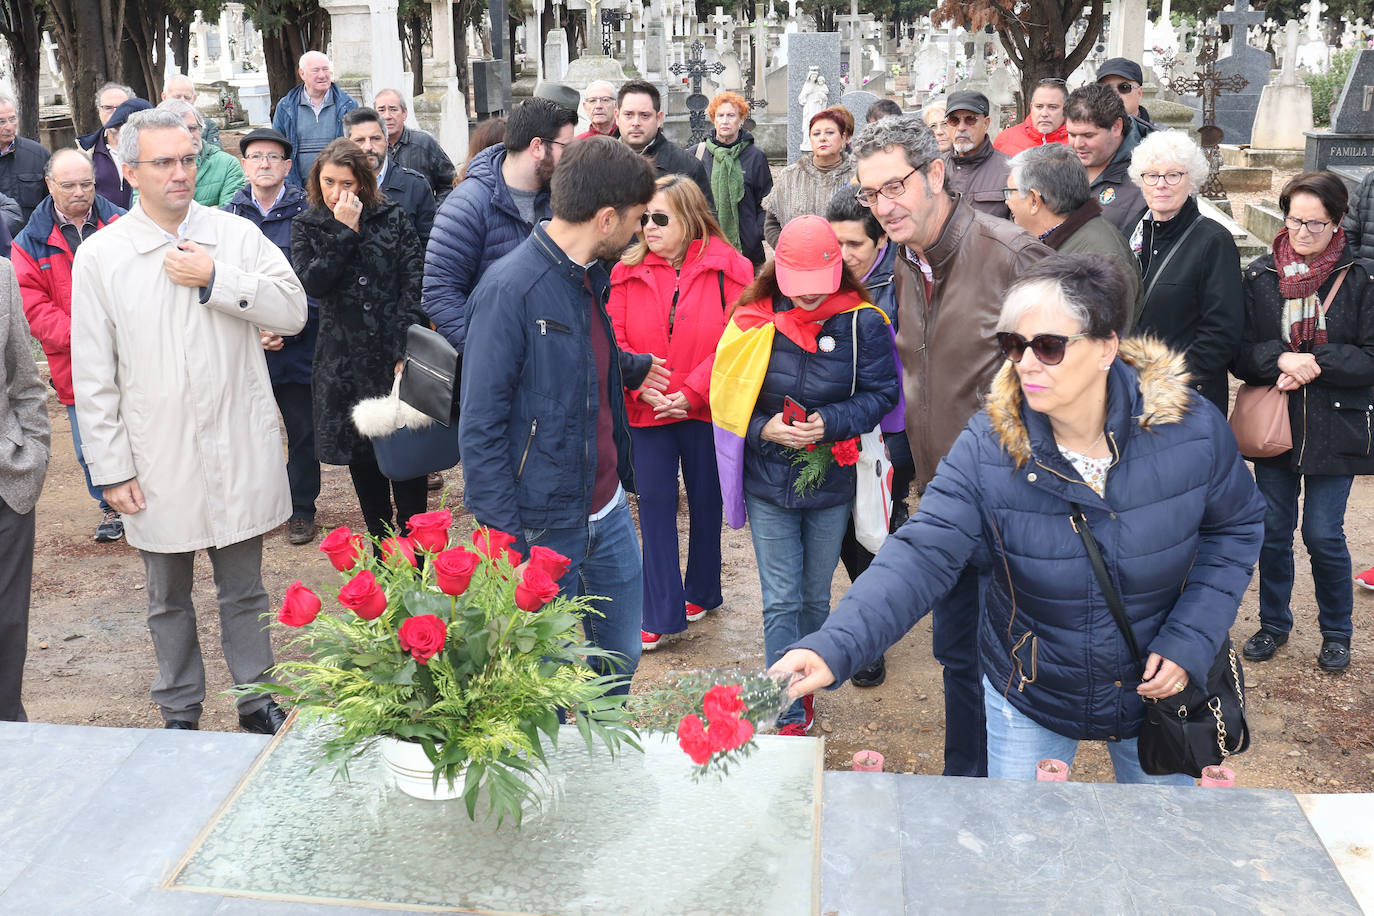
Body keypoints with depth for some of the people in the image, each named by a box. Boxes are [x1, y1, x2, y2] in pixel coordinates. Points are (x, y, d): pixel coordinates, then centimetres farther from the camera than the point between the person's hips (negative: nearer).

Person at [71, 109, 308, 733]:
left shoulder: (236, 234, 1)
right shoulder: (100, 255, -2)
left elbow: (293, 311, -8)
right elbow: (92, 376, -2)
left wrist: (215, 279, -16)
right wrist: (111, 469, -4)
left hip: (239, 451, 0)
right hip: (158, 462, 0)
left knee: (244, 589, 14)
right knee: (169, 599, 15)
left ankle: (258, 701, 30)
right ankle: (180, 714, 32)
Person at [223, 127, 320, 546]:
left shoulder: (306, 212, -2)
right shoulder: (228, 215, 4)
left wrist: (288, 327, -13)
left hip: (298, 343, -2)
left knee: (303, 432, 7)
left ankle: (301, 510, 23)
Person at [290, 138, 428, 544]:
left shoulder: (392, 217, 3)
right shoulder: (306, 227, 7)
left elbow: (413, 285, -2)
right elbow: (312, 283, -9)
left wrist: (407, 351, -10)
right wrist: (343, 232, -13)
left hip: (396, 356, -2)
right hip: (344, 362, 2)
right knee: (361, 459, 9)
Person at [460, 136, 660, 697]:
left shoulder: (593, 276, 7)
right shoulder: (511, 287, -19)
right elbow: (481, 425, -19)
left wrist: (640, 368, 14)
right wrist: (504, 538, -20)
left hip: (608, 512, 8)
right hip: (542, 528, -8)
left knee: (623, 653, 19)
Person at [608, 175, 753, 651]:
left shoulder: (727, 268, -7)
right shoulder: (628, 270, 2)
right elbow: (613, 340, -2)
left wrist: (691, 392, -17)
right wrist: (643, 387, -16)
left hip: (708, 410, -1)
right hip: (647, 411, 2)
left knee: (706, 502, 13)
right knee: (655, 503, 2)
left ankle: (701, 592, 35)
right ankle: (660, 614, 9)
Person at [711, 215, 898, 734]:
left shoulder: (863, 324, -9)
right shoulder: (753, 322, -7)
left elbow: (881, 394, -4)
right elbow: (726, 396, 0)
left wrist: (830, 423, -20)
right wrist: (763, 428, -17)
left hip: (832, 482, 0)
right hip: (768, 483, 0)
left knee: (815, 597, 16)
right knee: (780, 602, 2)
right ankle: (792, 716, 10)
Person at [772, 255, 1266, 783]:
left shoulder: (1191, 431, -20)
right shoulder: (988, 447, -23)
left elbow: (1235, 528, -3)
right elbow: (923, 556, -29)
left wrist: (1189, 643, -15)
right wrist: (834, 647, -45)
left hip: (1157, 686, 1)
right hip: (1028, 699, -1)